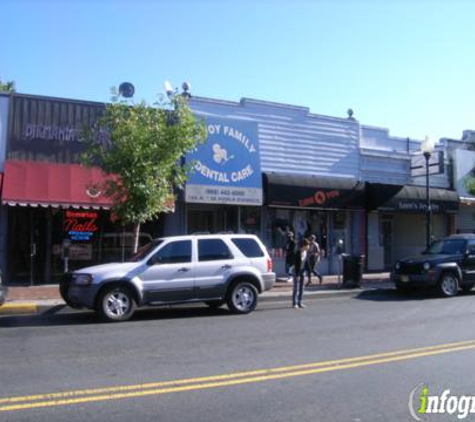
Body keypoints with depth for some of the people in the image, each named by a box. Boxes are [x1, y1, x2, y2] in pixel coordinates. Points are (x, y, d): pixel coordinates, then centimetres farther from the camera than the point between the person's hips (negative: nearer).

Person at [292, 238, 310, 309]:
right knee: (296, 287, -3)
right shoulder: (298, 253, -21)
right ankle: (294, 303, 3)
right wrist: (297, 275, -19)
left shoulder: (306, 251, -1)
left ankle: (299, 302, 15)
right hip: (297, 271, -7)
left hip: (303, 271, 7)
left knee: (301, 287, 8)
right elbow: (296, 264, -20)